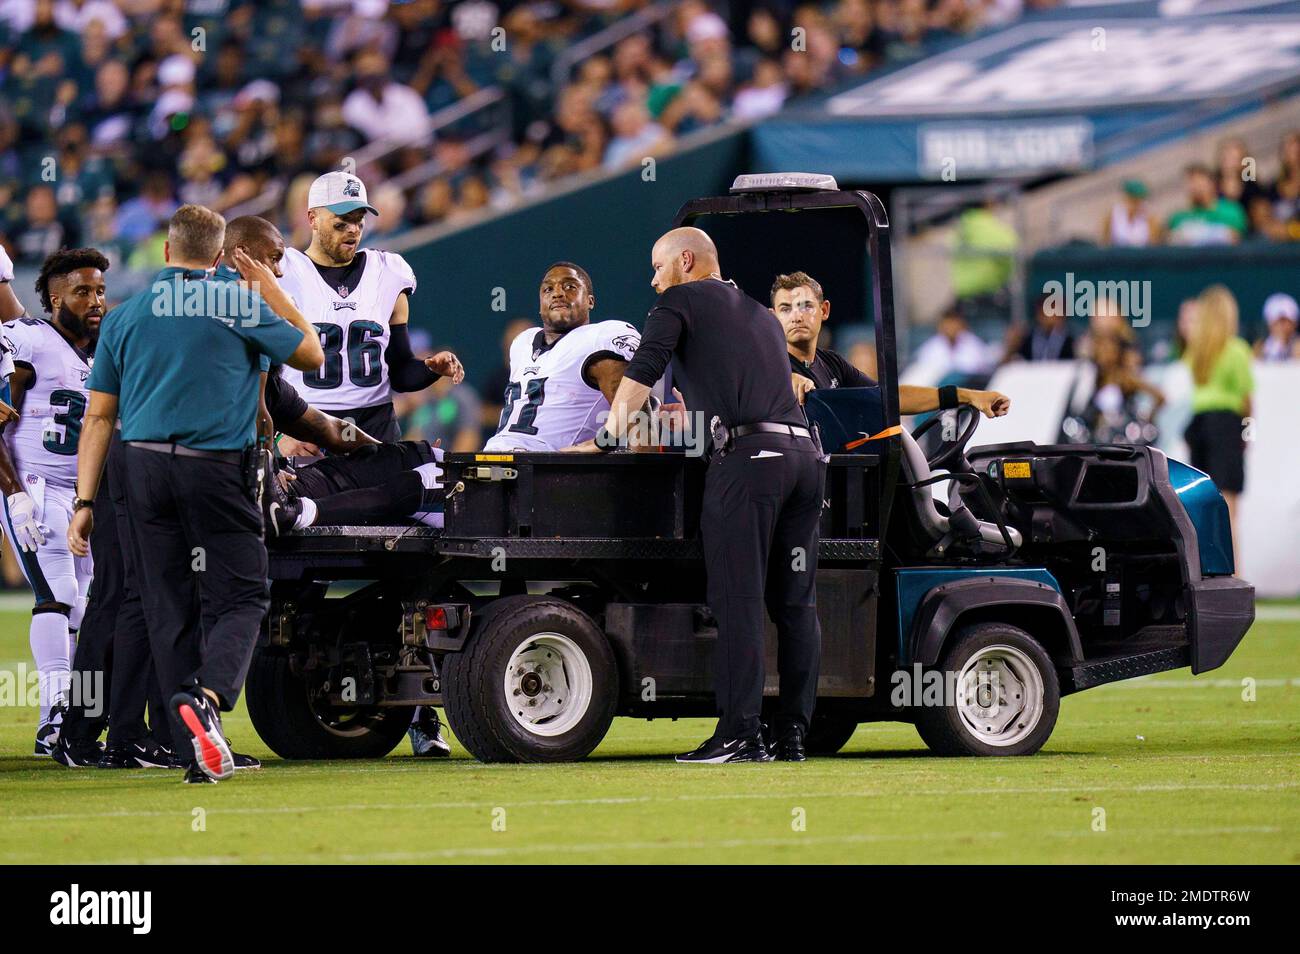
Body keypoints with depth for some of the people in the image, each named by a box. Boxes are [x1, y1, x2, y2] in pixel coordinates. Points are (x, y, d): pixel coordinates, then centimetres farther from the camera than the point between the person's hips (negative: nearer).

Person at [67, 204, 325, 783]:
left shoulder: (124, 317, 9)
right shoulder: (241, 305, 0)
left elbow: (99, 415, 8)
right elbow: (311, 356, 12)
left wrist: (85, 501, 10)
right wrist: (271, 291, 22)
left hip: (144, 469, 3)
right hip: (218, 468, -3)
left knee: (168, 607, 8)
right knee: (239, 597, 2)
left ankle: (201, 752, 5)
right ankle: (207, 696, -26)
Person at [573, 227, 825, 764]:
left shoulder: (681, 301, 10)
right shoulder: (762, 316, 30)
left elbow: (641, 373, 3)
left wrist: (607, 438, 11)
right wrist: (693, 416, 48)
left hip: (747, 456, -7)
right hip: (805, 453, 7)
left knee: (737, 600, -9)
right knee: (795, 604, 7)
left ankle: (738, 734, -15)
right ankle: (792, 734, 5)